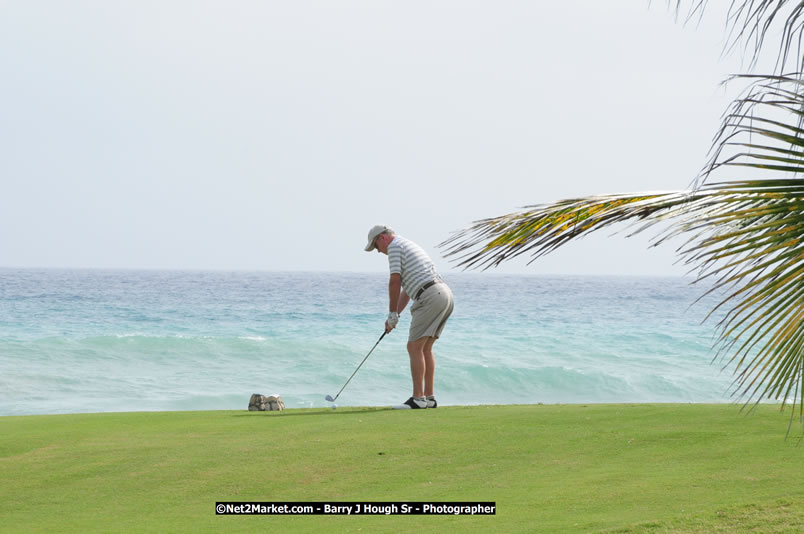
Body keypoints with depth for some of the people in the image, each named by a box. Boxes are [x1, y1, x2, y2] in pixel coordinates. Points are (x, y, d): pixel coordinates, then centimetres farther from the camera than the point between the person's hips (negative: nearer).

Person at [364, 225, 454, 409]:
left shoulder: (395, 246, -1)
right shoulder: (410, 246, 29)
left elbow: (395, 282, -9)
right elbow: (406, 289, 30)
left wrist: (392, 314, -1)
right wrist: (395, 315, 25)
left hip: (430, 297, -9)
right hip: (445, 295, 9)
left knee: (415, 348, -5)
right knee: (425, 349, 14)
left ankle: (418, 399, -7)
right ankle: (429, 397, 12)